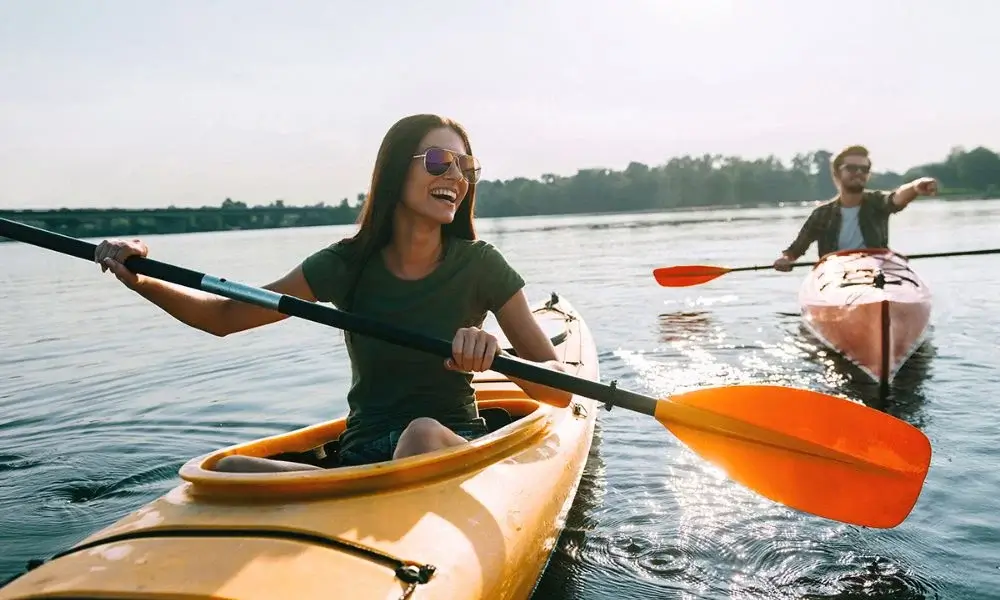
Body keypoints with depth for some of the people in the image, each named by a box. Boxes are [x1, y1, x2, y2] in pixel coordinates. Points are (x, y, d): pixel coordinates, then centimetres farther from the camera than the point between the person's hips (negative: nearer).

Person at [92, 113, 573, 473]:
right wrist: (142, 281, -11)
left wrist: (497, 357, -29)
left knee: (423, 433, -37)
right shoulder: (348, 264, -1)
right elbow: (225, 316, 6)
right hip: (362, 453, 2)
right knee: (229, 470, -24)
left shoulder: (479, 266, -5)